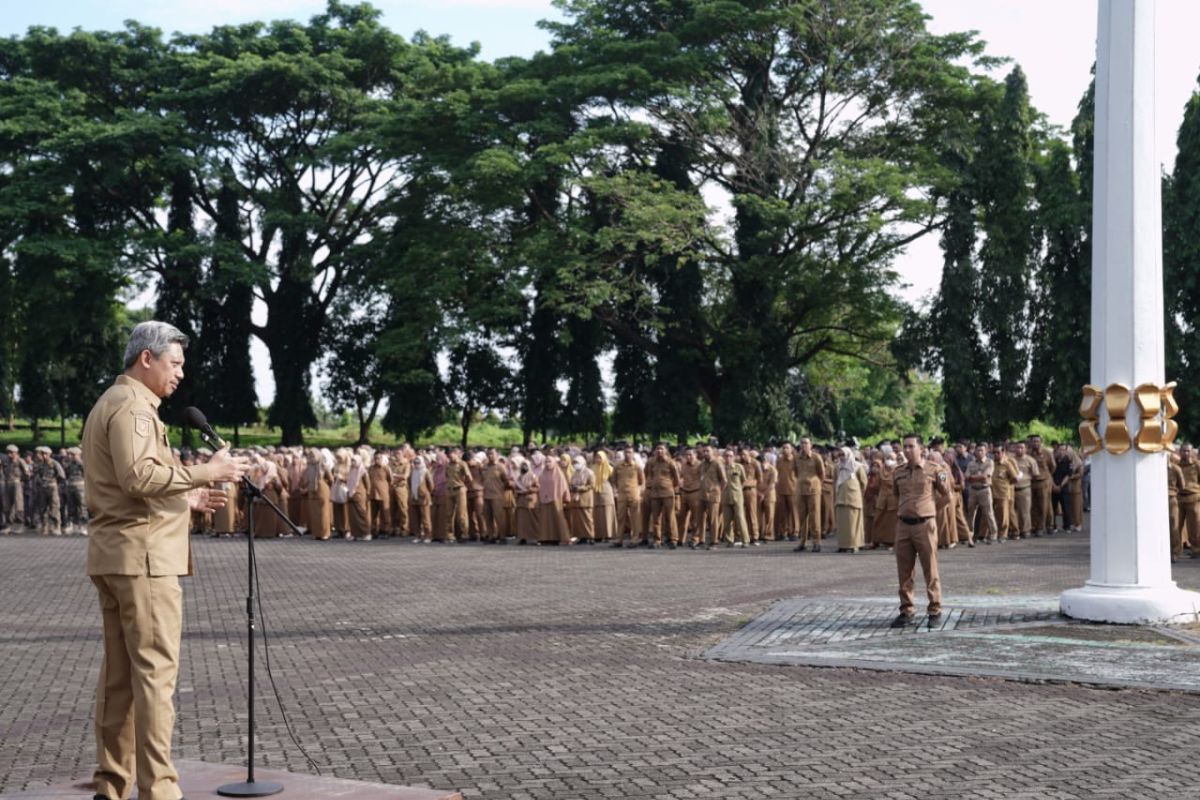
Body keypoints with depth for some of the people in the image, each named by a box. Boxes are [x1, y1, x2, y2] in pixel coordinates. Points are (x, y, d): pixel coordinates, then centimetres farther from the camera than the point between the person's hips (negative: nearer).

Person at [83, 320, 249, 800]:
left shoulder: (109, 403, 23)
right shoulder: (132, 406, -10)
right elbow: (137, 474, -24)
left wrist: (184, 496, 20)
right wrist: (204, 473, -20)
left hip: (110, 553, 11)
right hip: (143, 553, -10)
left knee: (119, 671, 11)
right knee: (156, 669, -9)